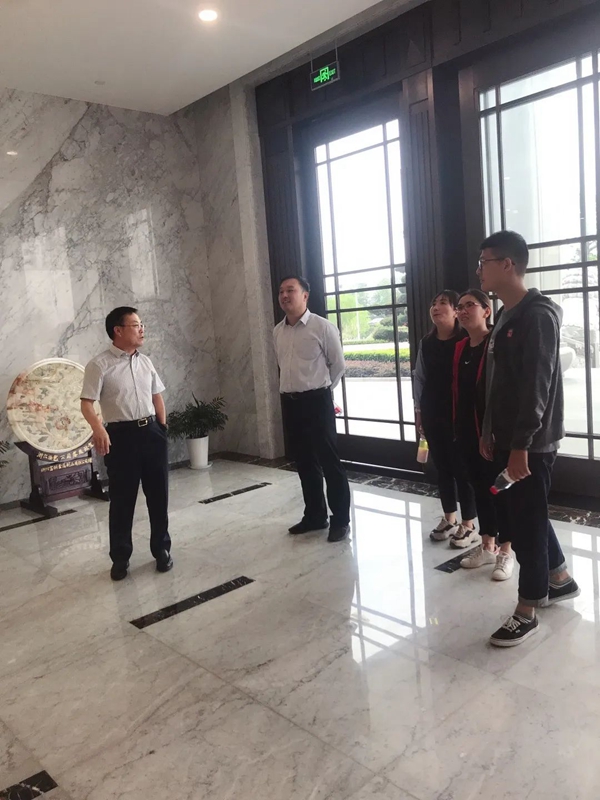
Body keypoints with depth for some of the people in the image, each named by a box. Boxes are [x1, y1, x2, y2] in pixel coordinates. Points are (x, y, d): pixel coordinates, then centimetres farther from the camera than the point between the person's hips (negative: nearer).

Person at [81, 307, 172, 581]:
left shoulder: (145, 362, 10)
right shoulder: (100, 365, -7)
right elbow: (87, 403, -12)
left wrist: (162, 428, 12)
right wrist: (98, 429, -30)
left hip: (151, 432, 5)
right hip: (121, 435, -4)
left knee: (158, 494, 11)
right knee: (122, 499, 5)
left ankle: (161, 549, 27)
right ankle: (120, 557, 22)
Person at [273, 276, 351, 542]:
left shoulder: (322, 326, -9)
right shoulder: (277, 331, 9)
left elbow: (338, 365, -2)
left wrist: (320, 390, 7)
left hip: (317, 402, -6)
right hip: (290, 403, 6)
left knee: (329, 462, 0)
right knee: (304, 462, 14)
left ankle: (340, 520, 11)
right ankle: (315, 515, 27)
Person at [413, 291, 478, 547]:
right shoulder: (426, 343, 7)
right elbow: (420, 377, 11)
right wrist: (419, 411, 9)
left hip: (459, 414, -5)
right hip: (433, 414, 5)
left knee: (462, 468, 3)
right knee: (442, 467, 14)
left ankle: (468, 525, 17)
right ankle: (449, 519, 29)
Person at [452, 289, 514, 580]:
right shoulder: (459, 349, 10)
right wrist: (456, 425, 10)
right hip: (467, 429, 7)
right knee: (479, 486, 15)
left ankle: (506, 551, 17)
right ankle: (487, 545, 28)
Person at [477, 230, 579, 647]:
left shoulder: (538, 315, -16)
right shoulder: (506, 316, 12)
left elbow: (536, 387, -22)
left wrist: (521, 445, -23)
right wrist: (490, 432, 15)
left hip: (531, 443, -9)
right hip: (508, 438, 9)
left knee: (526, 520, 1)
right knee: (518, 512, 19)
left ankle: (527, 612, 15)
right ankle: (560, 579, 39)